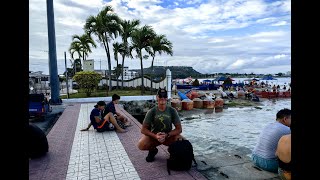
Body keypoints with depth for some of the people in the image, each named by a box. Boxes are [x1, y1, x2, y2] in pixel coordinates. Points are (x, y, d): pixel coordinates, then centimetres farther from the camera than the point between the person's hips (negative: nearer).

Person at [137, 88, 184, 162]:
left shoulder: (172, 111, -8)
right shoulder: (152, 111, -10)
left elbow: (179, 129, -9)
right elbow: (143, 130, -11)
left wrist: (167, 135, -25)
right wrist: (155, 136, -28)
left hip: (169, 136, 0)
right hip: (154, 136, 0)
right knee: (141, 145, -29)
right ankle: (153, 150, 8)